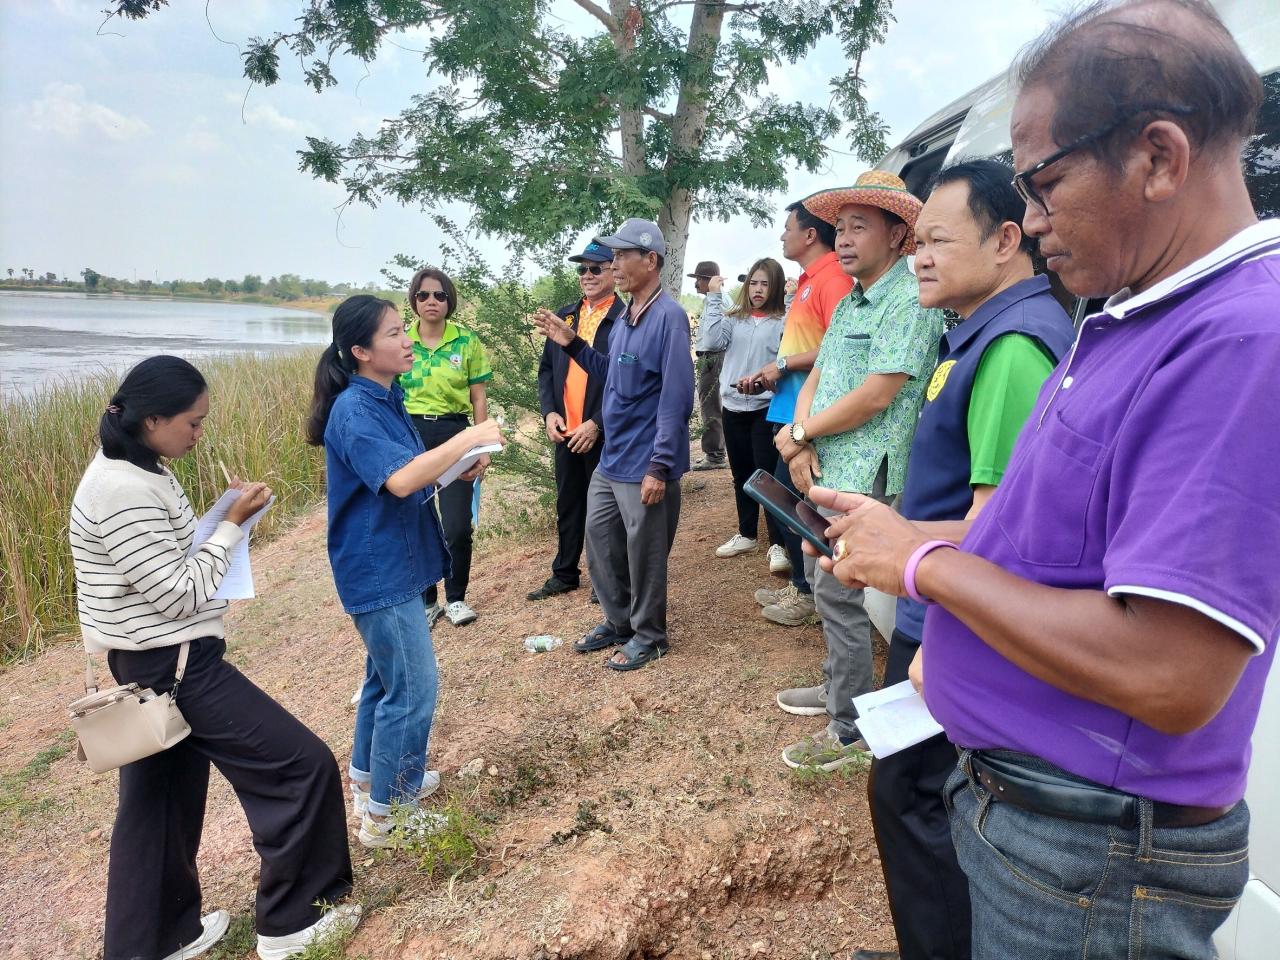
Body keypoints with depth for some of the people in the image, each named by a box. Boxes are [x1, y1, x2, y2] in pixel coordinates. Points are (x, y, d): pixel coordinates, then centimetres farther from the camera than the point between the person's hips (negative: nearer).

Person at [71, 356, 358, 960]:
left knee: (160, 803, 21)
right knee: (301, 764, -1)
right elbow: (182, 594, -22)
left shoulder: (134, 470, 7)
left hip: (154, 664, 10)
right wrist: (233, 524, -14)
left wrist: (222, 521, 3)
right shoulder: (125, 492, -24)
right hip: (175, 665, -10)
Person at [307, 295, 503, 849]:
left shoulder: (386, 399, 8)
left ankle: (369, 778, 40)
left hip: (392, 564, 10)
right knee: (413, 689, -2)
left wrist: (456, 470, 1)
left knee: (386, 677, 22)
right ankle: (385, 813, 14)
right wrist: (468, 438, -30)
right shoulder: (354, 412, -21)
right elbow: (399, 480, -34)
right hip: (380, 571, -10)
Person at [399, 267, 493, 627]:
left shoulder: (467, 341, 0)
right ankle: (426, 600, 25)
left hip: (454, 434, -1)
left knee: (457, 526, -3)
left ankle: (456, 598, 18)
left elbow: (479, 398, 3)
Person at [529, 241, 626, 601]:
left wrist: (597, 424, -19)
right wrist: (549, 412, 0)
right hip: (564, 431, 6)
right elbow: (546, 368, 14)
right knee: (567, 505, 16)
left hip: (603, 433, -6)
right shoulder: (565, 315, 11)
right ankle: (564, 574, 31)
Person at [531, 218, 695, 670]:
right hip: (611, 459, 9)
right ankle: (618, 621, 35)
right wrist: (570, 342, 7)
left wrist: (660, 466, -23)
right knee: (599, 541, 17)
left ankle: (648, 635, 24)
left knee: (643, 552, 5)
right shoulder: (624, 317, 9)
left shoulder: (668, 316, -18)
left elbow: (676, 397, -21)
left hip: (644, 464, -9)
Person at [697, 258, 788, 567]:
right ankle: (746, 534, 31)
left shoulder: (784, 321, -6)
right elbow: (713, 340, -8)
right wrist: (714, 298, -5)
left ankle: (777, 544, 7)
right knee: (741, 475, 16)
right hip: (733, 407, 5)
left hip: (766, 409, -5)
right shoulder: (733, 318, 8)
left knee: (768, 475, -4)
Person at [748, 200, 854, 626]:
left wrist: (783, 363, -16)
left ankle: (809, 591, 13)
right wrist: (773, 373, 9)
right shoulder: (808, 281, 17)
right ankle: (802, 583, 28)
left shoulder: (832, 279, -14)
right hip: (793, 408, 10)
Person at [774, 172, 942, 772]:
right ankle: (839, 686, 36)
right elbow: (815, 380, 13)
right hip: (829, 471, 9)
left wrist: (799, 433, -10)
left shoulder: (908, 300, -14)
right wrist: (801, 439, -7)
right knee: (830, 588, 19)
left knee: (837, 593, -5)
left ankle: (852, 731, 8)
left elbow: (874, 396, -22)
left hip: (863, 476, -9)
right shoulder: (849, 304, 17)